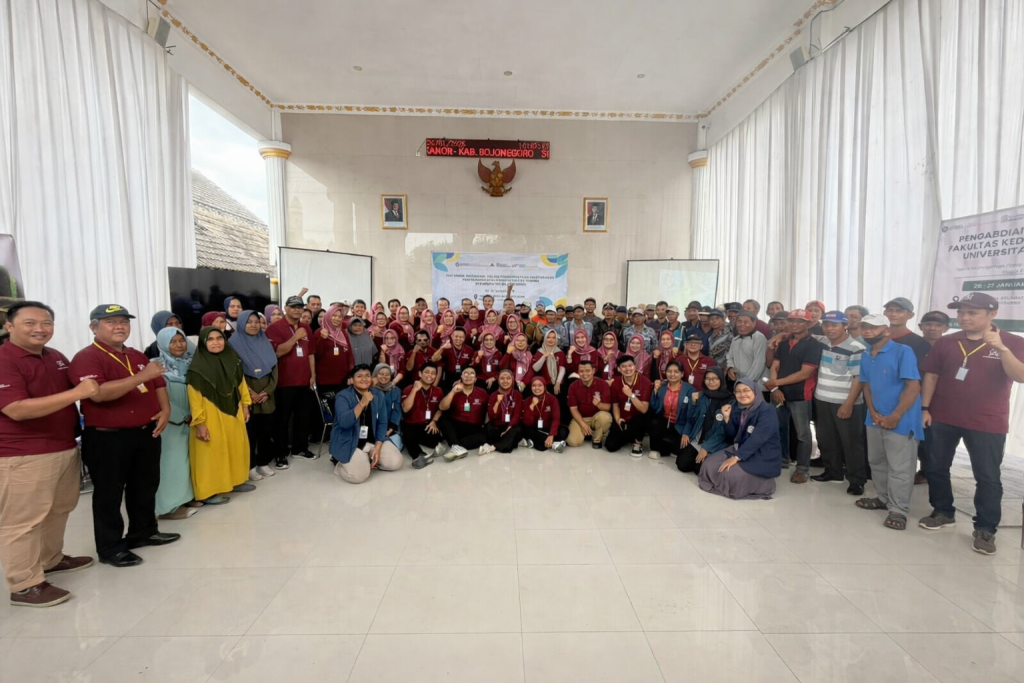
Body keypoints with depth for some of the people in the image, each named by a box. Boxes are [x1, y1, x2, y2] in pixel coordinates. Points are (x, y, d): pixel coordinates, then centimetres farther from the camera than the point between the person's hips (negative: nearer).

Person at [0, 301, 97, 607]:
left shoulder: (56, 357, 9)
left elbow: (77, 388, 25)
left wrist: (89, 387, 4)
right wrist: (76, 393, -31)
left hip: (66, 447, 8)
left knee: (59, 510, 20)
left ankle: (51, 560, 37)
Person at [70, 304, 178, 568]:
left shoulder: (138, 356, 12)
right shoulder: (86, 358, -13)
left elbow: (158, 384, 19)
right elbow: (98, 393, -28)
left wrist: (165, 409, 2)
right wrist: (141, 376, -32)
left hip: (146, 433, 7)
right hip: (107, 438, -7)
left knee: (146, 486, 18)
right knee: (109, 494, 5)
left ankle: (144, 531, 33)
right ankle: (110, 547, 18)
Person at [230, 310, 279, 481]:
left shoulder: (265, 342, 10)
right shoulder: (234, 344, -3)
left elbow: (274, 369, 7)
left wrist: (268, 391, -4)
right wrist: (250, 393, -13)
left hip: (266, 397, 4)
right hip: (246, 398, -4)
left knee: (266, 431, 8)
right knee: (250, 432, 1)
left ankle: (264, 463, 20)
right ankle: (250, 466, 13)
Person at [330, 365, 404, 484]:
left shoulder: (378, 395, 2)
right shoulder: (342, 396, -13)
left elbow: (382, 423, 2)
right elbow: (344, 422, -29)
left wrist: (378, 447, -8)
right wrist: (362, 403, -34)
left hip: (373, 440, 5)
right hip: (348, 443, -5)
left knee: (396, 462, -11)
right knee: (359, 475, -26)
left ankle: (368, 460, 14)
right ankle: (341, 464, 7)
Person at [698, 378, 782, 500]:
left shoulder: (767, 411, -16)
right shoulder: (738, 409, 7)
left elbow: (757, 439, -27)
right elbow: (733, 437, 8)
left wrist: (736, 457, -30)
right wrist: (727, 418, -9)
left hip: (763, 457, -7)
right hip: (740, 449, 7)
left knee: (730, 473, -28)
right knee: (709, 465, -9)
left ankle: (762, 484, -3)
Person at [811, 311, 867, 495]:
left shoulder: (856, 348, -12)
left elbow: (858, 379, -15)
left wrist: (849, 404, -18)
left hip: (845, 404, -6)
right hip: (822, 401, 6)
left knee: (851, 443, 3)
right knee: (826, 440, 14)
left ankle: (857, 480, 13)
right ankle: (833, 471, 30)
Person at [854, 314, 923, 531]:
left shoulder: (903, 351, -12)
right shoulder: (866, 357, 9)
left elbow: (913, 387, -16)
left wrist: (895, 416, -18)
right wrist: (873, 413, -2)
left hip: (900, 421, -7)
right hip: (875, 419, 7)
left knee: (899, 468, 0)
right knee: (876, 462, 17)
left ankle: (898, 510, 11)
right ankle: (883, 498, 33)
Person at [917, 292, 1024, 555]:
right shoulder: (946, 343, 2)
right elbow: (931, 375, 6)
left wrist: (1001, 348, -30)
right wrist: (925, 408, 1)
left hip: (987, 423, -3)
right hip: (943, 419, 3)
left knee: (987, 477, 4)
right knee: (936, 468, 11)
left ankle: (986, 529, 16)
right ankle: (943, 512, 28)